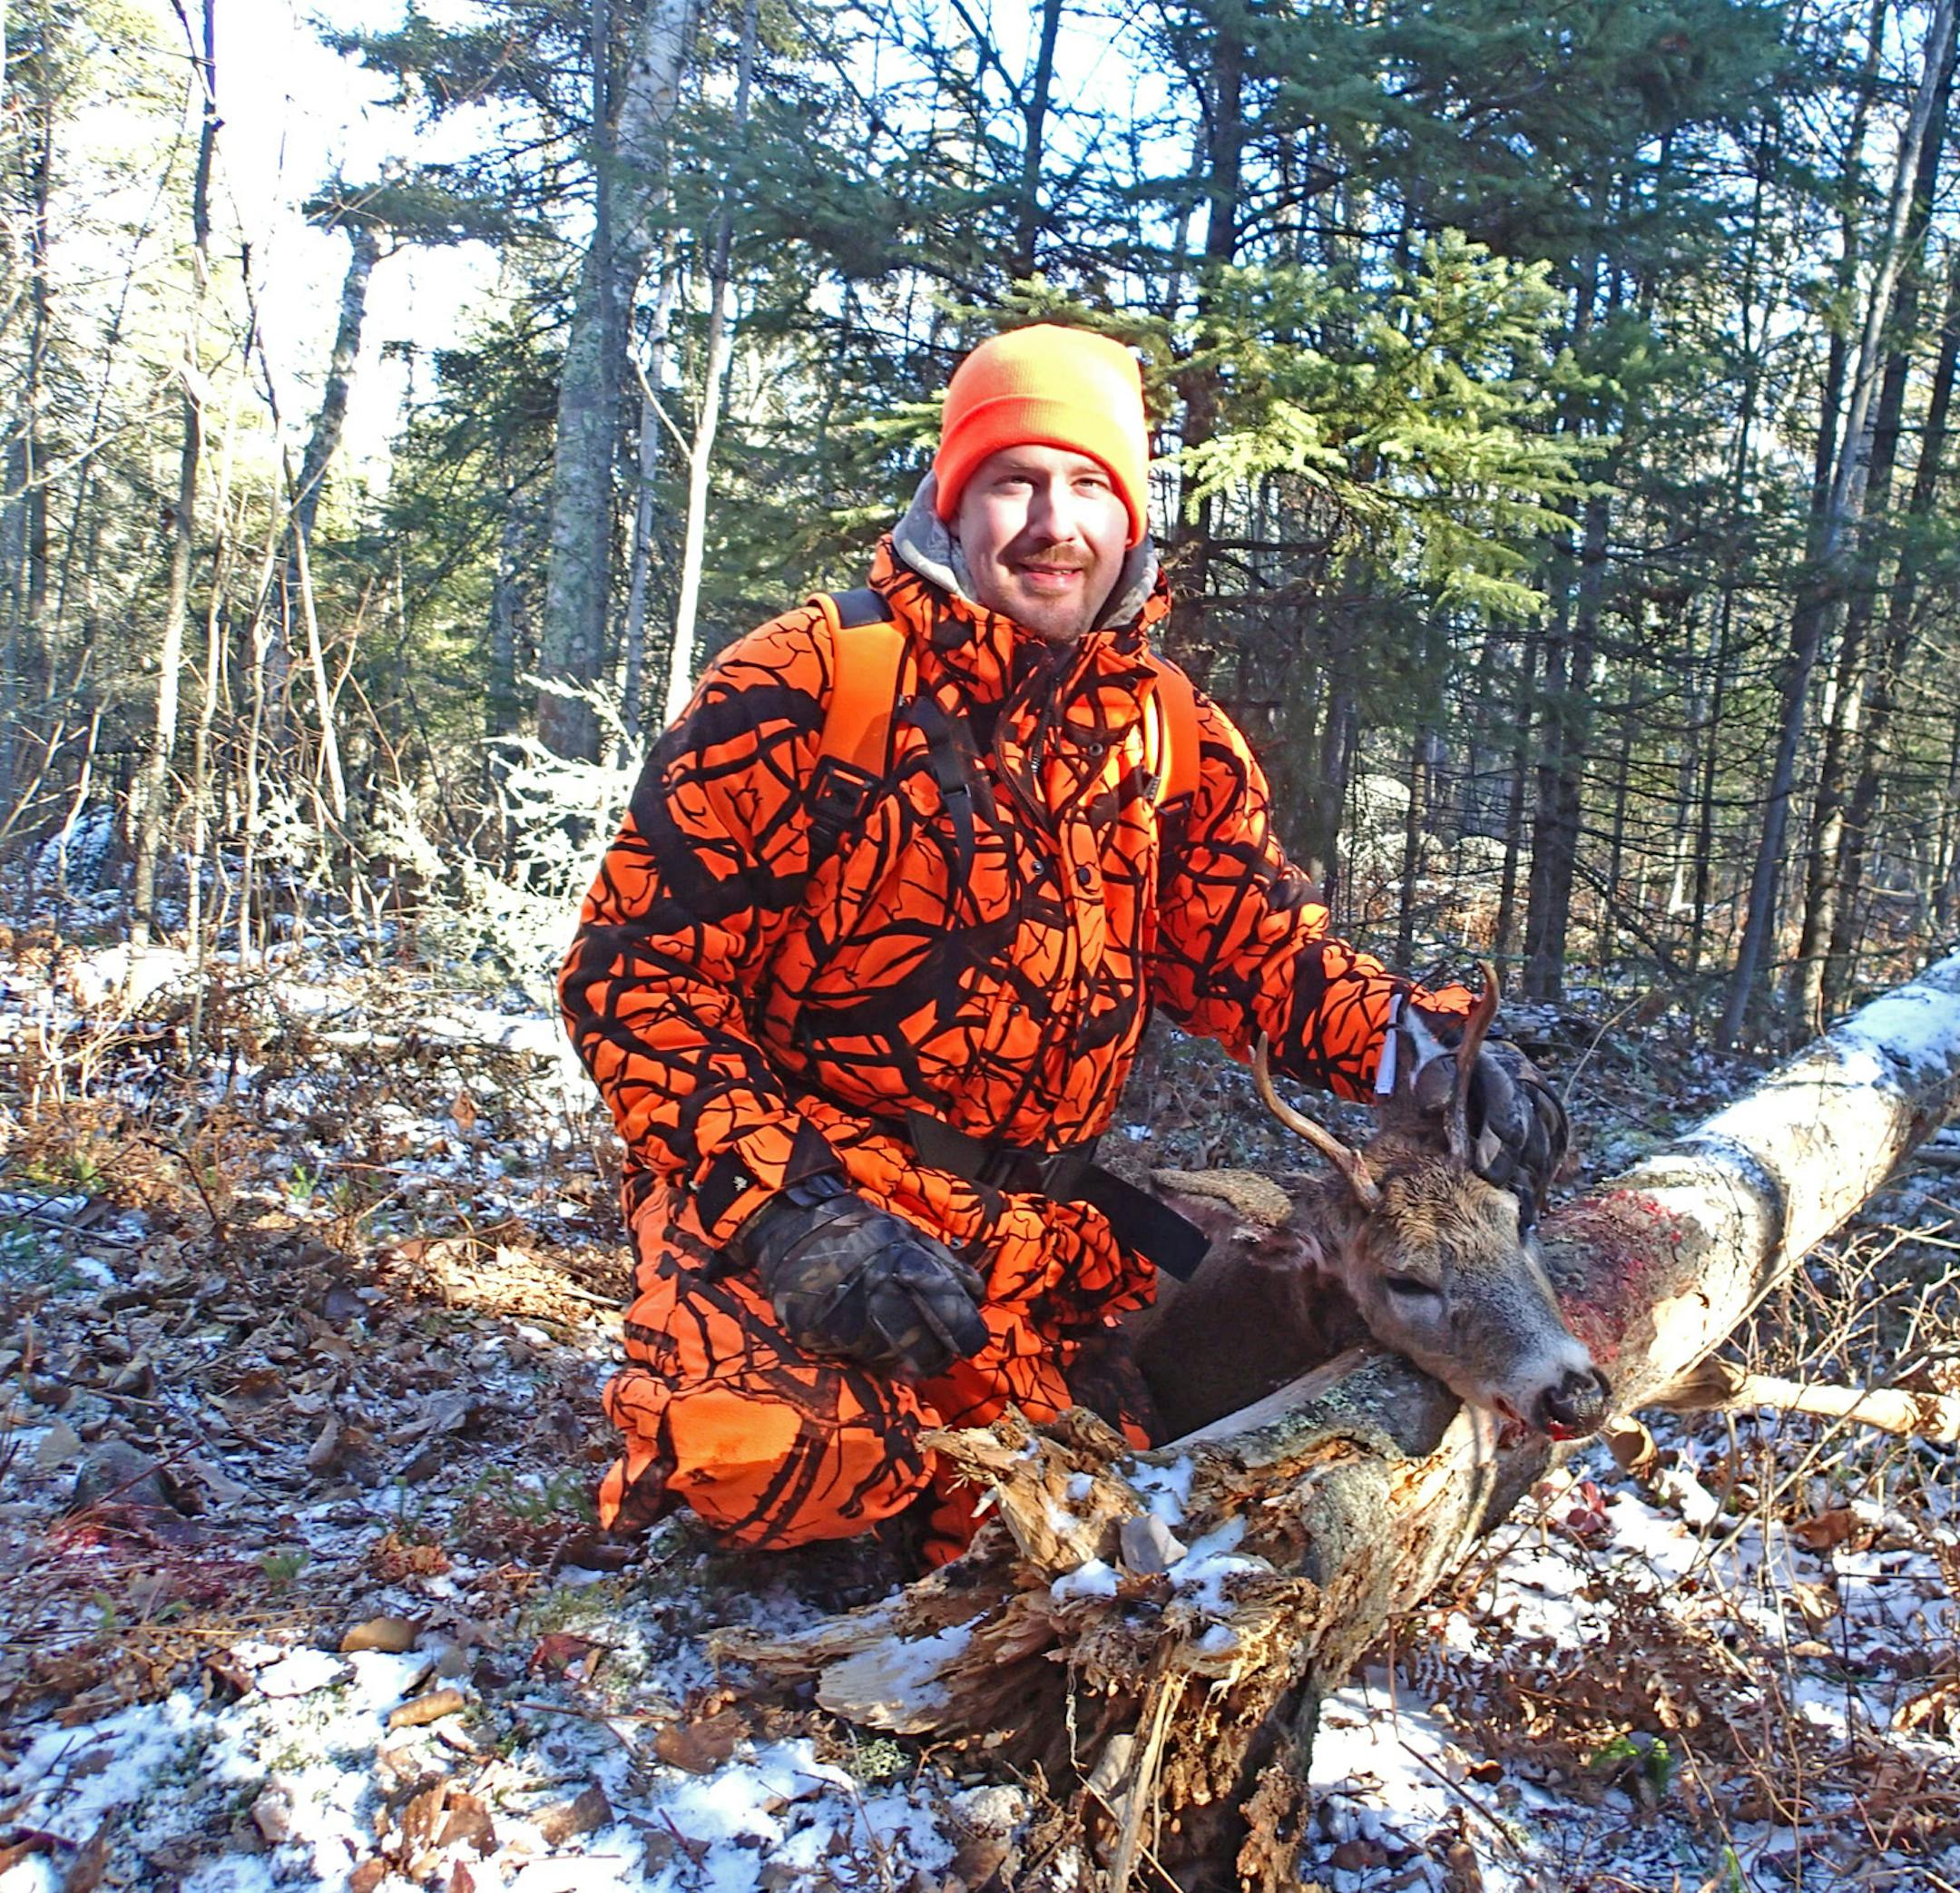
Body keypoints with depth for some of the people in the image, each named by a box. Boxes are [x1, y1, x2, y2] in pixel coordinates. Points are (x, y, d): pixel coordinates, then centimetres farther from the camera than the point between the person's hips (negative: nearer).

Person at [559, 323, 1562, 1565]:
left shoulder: (1170, 736, 8)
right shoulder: (807, 681, -8)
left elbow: (1263, 952, 7)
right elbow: (636, 966, -11)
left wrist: (1424, 1046, -15)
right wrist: (790, 1211, -23)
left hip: (1030, 1235, 5)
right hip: (784, 1188, -5)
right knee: (783, 1457, -32)